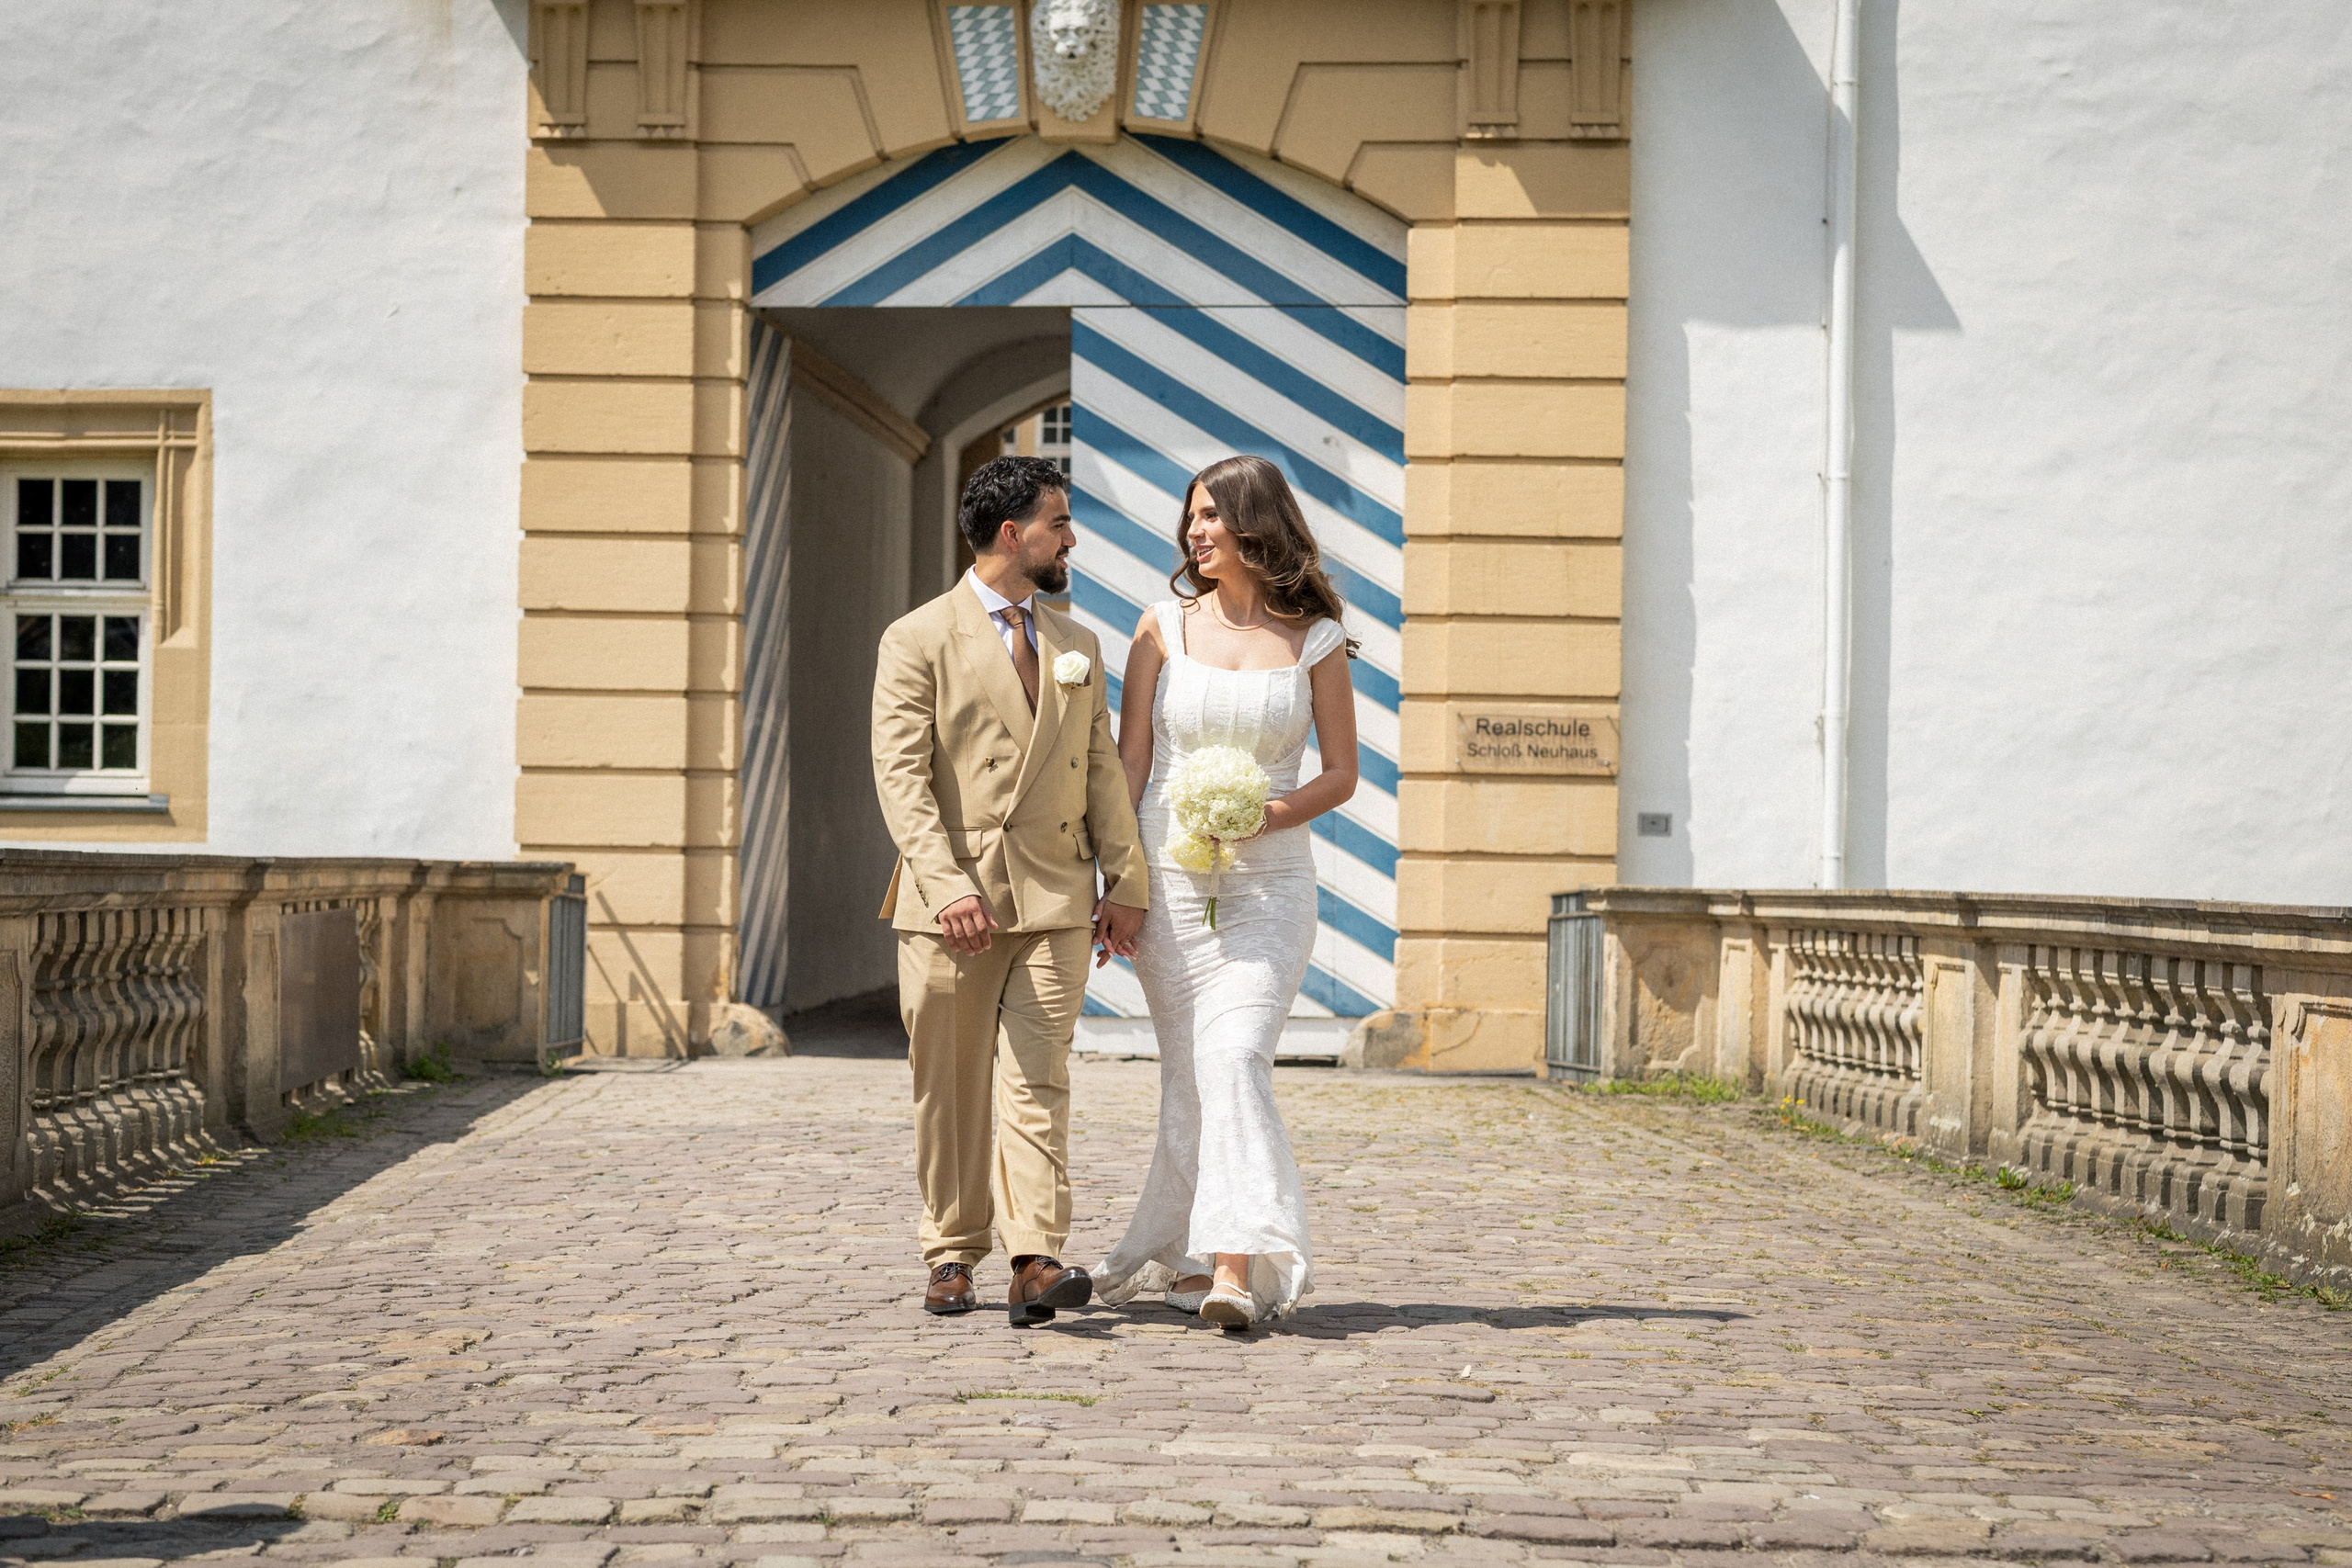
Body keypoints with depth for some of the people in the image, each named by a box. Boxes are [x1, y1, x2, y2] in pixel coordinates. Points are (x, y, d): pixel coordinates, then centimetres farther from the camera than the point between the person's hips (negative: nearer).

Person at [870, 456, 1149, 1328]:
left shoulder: (1077, 648, 16)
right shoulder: (918, 641, -1)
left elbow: (1103, 771, 16)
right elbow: (901, 776, -9)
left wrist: (1124, 883, 7)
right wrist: (946, 884, -20)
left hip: (1054, 902, 3)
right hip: (951, 903, -3)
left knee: (1036, 1079, -7)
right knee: (949, 1087, 6)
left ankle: (1036, 1264, -14)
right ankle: (953, 1255, 18)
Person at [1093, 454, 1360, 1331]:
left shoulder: (1314, 640, 3)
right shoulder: (1164, 626, 6)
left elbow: (1341, 773, 5)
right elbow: (1130, 762, 6)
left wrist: (1265, 814, -13)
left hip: (1268, 880, -2)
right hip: (1168, 874, 2)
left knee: (1235, 1055, -17)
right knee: (1193, 1076, 1)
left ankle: (1229, 1270, -16)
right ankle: (1222, 1259, 10)